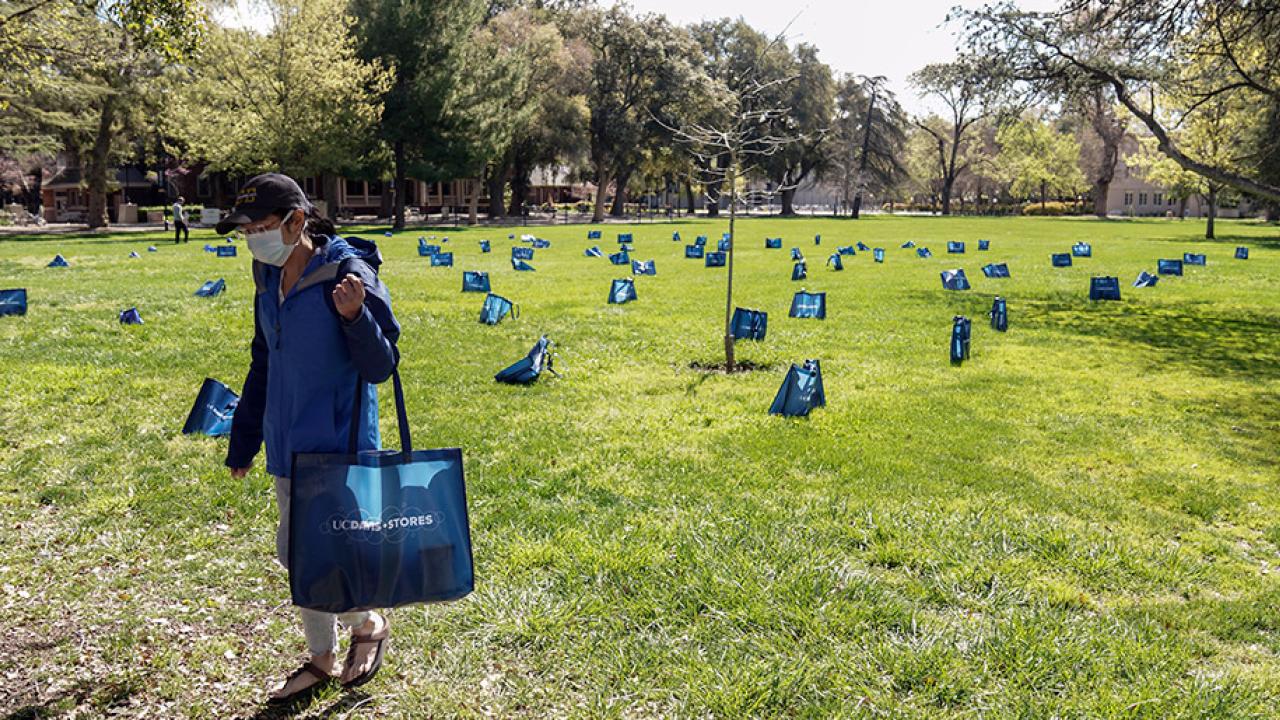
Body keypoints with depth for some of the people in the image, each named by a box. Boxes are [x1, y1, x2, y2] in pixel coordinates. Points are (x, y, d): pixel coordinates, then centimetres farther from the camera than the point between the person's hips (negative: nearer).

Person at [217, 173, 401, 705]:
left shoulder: (348, 275, -17)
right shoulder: (269, 278, 6)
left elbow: (381, 367, -16)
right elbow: (263, 366, 16)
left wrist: (355, 317, -34)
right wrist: (243, 441, 20)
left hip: (338, 447, -8)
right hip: (288, 445, 8)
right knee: (297, 559, 16)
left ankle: (367, 624, 24)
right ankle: (321, 658, 35)